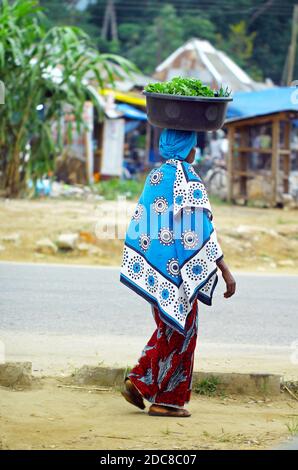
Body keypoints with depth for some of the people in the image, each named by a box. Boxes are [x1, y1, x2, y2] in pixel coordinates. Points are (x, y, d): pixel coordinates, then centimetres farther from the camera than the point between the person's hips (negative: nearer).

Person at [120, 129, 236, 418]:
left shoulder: (154, 177, 9)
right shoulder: (188, 180, -14)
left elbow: (140, 224, 13)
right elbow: (200, 230, -17)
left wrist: (143, 268, 22)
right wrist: (225, 272, -14)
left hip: (156, 270, 7)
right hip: (178, 269, -7)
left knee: (169, 327, 20)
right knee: (179, 331, 2)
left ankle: (138, 381, 10)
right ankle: (165, 400, 5)